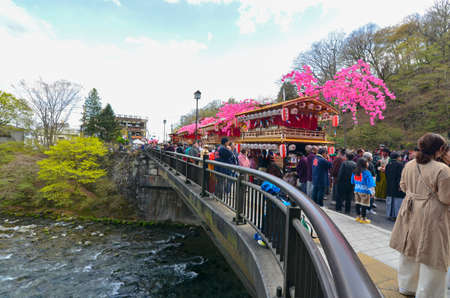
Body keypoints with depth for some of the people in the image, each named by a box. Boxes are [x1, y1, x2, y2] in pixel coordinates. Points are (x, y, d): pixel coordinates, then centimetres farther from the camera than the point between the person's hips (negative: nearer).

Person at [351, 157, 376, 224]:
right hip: (364, 191, -6)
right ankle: (363, 218, 9)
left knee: (358, 203, 14)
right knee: (364, 205, 3)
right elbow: (370, 183, -16)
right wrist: (371, 191, -12)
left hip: (356, 190, 6)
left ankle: (358, 216, 23)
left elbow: (353, 182, 14)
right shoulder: (366, 172, -16)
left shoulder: (355, 171, 2)